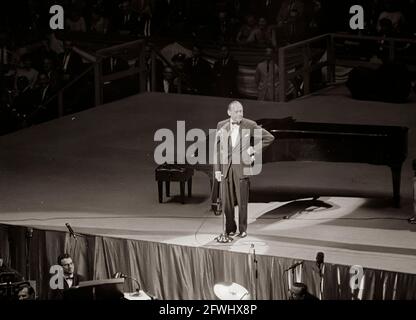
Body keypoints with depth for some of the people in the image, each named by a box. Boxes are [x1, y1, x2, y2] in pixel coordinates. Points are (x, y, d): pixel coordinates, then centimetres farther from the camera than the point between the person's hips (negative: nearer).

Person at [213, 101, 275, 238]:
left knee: (242, 201, 0)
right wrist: (217, 169, 5)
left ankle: (243, 229, 12)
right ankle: (230, 229, 17)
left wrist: (254, 149, 0)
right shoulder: (221, 126, 5)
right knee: (227, 201, 4)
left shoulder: (250, 125, -2)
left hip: (242, 167, -2)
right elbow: (217, 148, 9)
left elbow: (269, 137, 5)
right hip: (226, 167, 2)